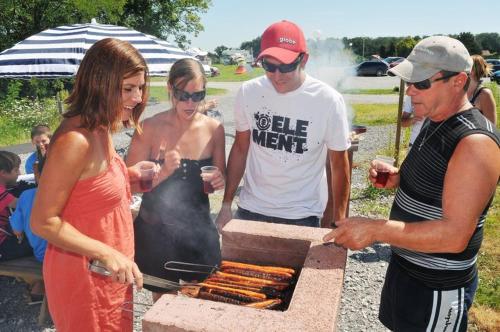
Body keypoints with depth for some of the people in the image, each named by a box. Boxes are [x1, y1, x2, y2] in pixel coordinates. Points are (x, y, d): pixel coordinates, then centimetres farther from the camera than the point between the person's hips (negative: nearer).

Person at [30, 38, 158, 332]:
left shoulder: (102, 129, 3)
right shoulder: (75, 140, -24)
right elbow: (43, 222, -21)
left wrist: (129, 176, -1)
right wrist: (106, 254, -25)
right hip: (83, 276, -9)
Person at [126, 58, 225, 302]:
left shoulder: (214, 129, -2)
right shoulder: (150, 128, -11)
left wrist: (218, 181, -12)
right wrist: (163, 172, -26)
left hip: (198, 229, 3)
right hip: (156, 229, -2)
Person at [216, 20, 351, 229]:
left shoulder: (328, 100, -14)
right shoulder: (248, 92, -7)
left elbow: (339, 163, -6)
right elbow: (240, 149, 3)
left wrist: (339, 222, -7)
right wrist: (226, 204, 2)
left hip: (302, 216, -2)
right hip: (250, 210, 3)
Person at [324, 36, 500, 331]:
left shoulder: (474, 143, -26)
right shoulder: (435, 122, 3)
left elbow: (455, 234, -29)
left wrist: (376, 230, -33)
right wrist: (397, 178, -4)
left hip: (437, 288, -8)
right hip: (405, 264, 8)